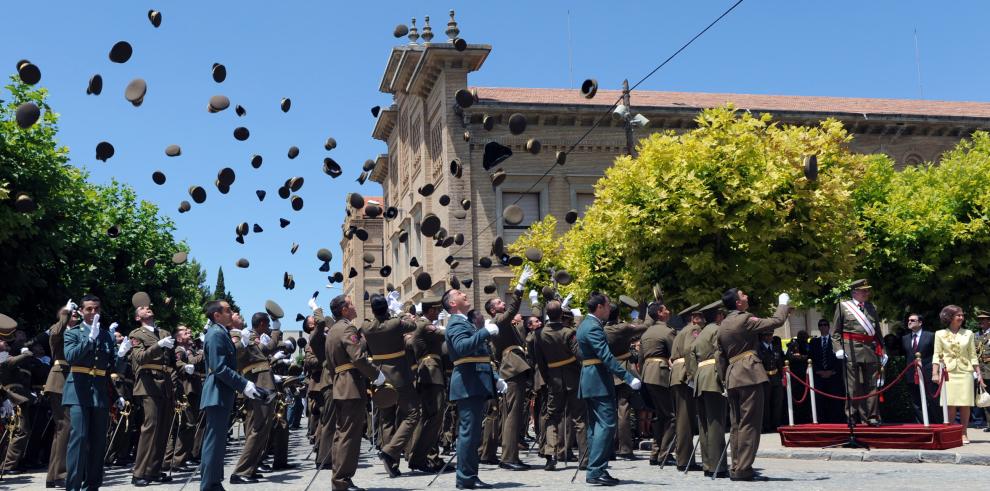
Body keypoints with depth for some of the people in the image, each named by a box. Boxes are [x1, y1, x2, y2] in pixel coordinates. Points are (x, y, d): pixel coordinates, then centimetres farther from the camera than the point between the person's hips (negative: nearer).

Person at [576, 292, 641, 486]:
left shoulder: (586, 324, 16)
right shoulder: (593, 327, -17)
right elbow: (606, 357, -25)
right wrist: (628, 378, -28)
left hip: (590, 381, 11)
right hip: (599, 382, -11)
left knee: (596, 426, 12)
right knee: (606, 424, -10)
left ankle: (595, 470, 15)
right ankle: (596, 471, -12)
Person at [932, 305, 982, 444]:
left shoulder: (968, 334, 10)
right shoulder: (940, 334, 5)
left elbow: (973, 356, 11)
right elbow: (937, 355, 3)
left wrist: (978, 374, 6)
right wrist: (935, 373, -6)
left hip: (965, 372, 2)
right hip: (948, 372, -2)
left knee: (965, 405, -1)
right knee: (950, 405, -6)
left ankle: (963, 434, 7)